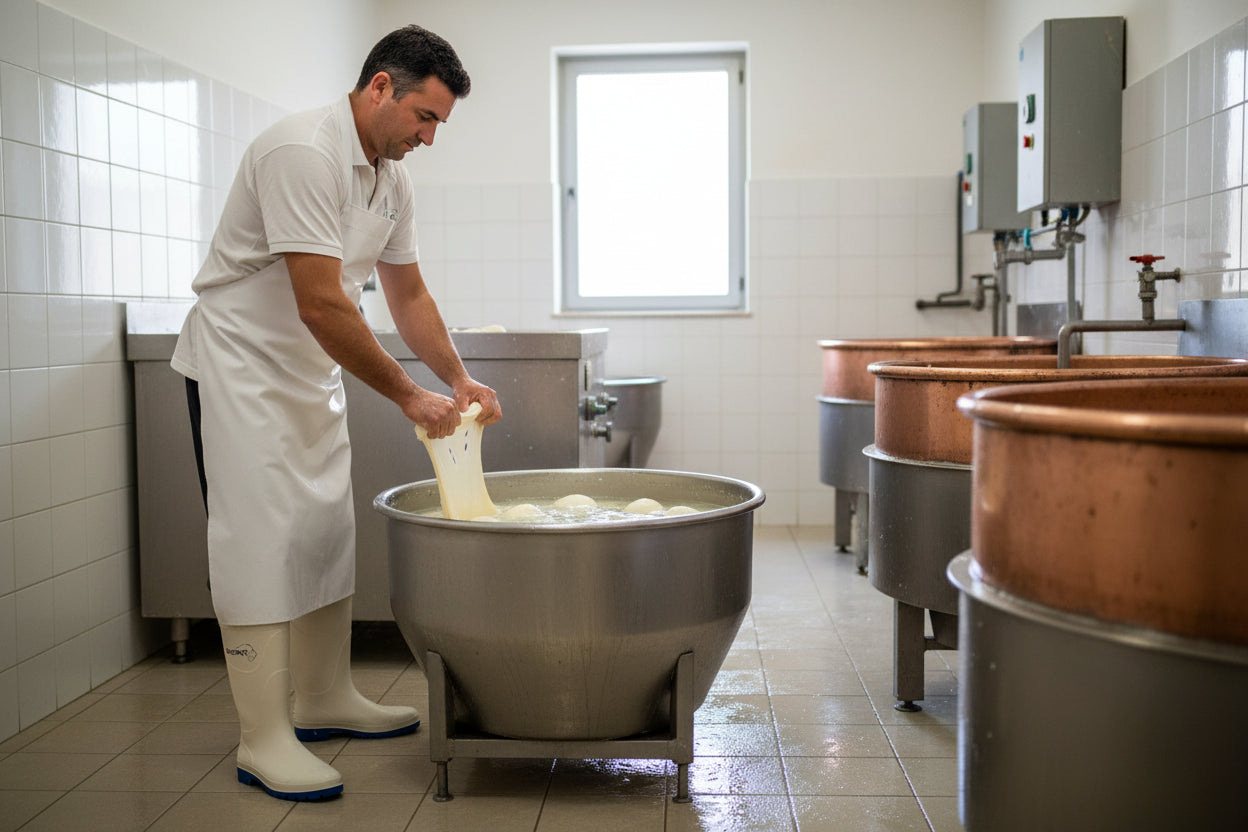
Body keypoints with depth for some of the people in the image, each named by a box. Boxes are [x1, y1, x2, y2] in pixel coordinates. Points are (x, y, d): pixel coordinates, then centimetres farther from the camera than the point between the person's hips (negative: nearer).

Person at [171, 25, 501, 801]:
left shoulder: (391, 175, 5)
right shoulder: (305, 153, -24)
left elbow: (408, 292, 12)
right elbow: (321, 306, -29)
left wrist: (460, 379, 0)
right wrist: (410, 397, -23)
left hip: (313, 373, 9)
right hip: (242, 367, -9)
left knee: (327, 534, 12)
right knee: (260, 543, -7)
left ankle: (326, 699, 25)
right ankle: (263, 740, 2)